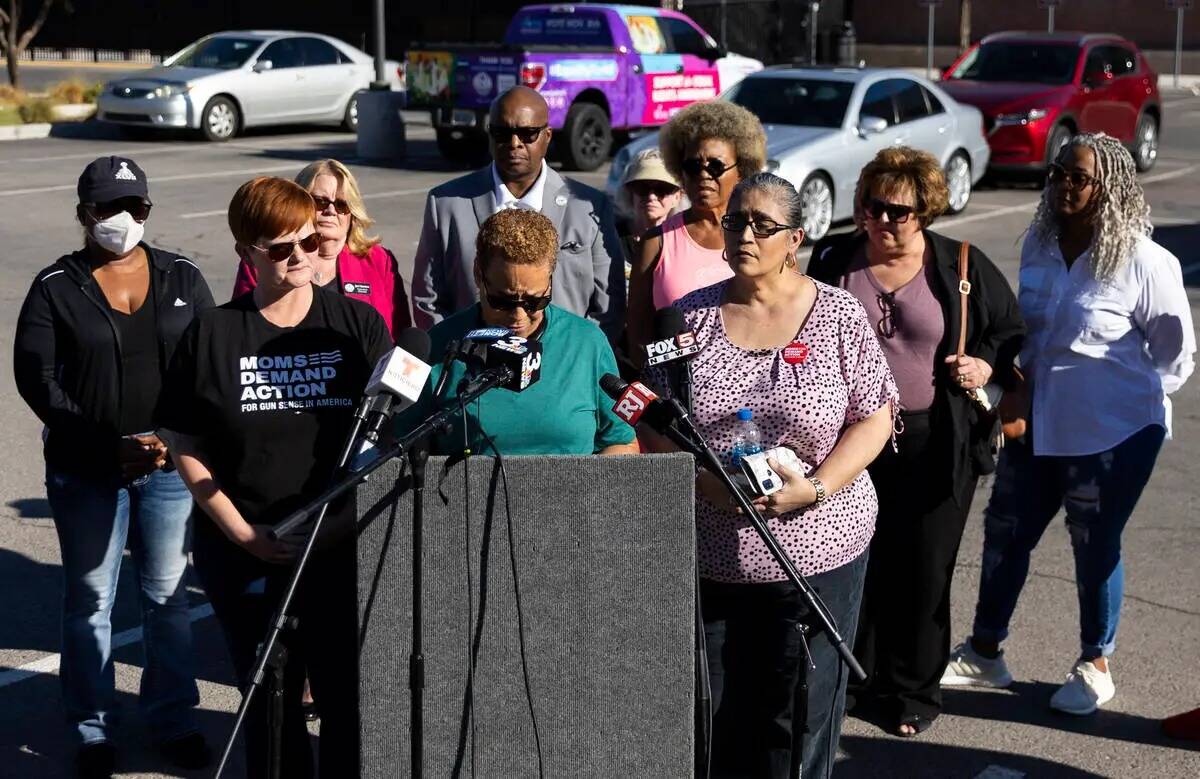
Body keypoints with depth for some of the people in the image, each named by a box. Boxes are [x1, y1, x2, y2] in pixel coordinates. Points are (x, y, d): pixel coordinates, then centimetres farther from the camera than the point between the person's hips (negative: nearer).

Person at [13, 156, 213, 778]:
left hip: (171, 466, 2)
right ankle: (92, 729, 18)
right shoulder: (56, 288, -1)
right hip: (86, 473, -1)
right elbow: (36, 377, -6)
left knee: (168, 595, 9)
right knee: (90, 601, 7)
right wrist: (107, 445, -14)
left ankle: (174, 720, 21)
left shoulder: (182, 279, 5)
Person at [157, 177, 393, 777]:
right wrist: (243, 534, -8)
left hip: (343, 551, 0)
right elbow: (189, 452, 1)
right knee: (270, 706, 11)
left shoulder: (358, 323, 1)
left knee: (348, 702, 3)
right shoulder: (212, 335, 0)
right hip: (245, 558, 0)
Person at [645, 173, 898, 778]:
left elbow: (874, 417, -1)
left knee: (800, 719, 5)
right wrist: (704, 479, -14)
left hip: (817, 550, -2)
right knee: (713, 714, 8)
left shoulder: (839, 315, -2)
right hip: (708, 555, 2)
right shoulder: (692, 316, 4)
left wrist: (815, 488, -16)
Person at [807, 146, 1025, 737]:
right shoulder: (835, 265, 4)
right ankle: (856, 681, 22)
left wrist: (988, 365, -8)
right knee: (856, 565, 6)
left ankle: (913, 692, 19)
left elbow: (1013, 332, 11)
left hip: (936, 445, -1)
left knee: (924, 571, 4)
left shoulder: (963, 268, 0)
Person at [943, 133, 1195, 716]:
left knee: (1095, 547, 8)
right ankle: (984, 653, 30)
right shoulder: (1039, 243, 0)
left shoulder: (1144, 262, -18)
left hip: (1114, 434, -6)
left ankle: (1095, 668, 28)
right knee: (1004, 532, 12)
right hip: (1037, 423, 6)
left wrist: (1138, 397, -1)